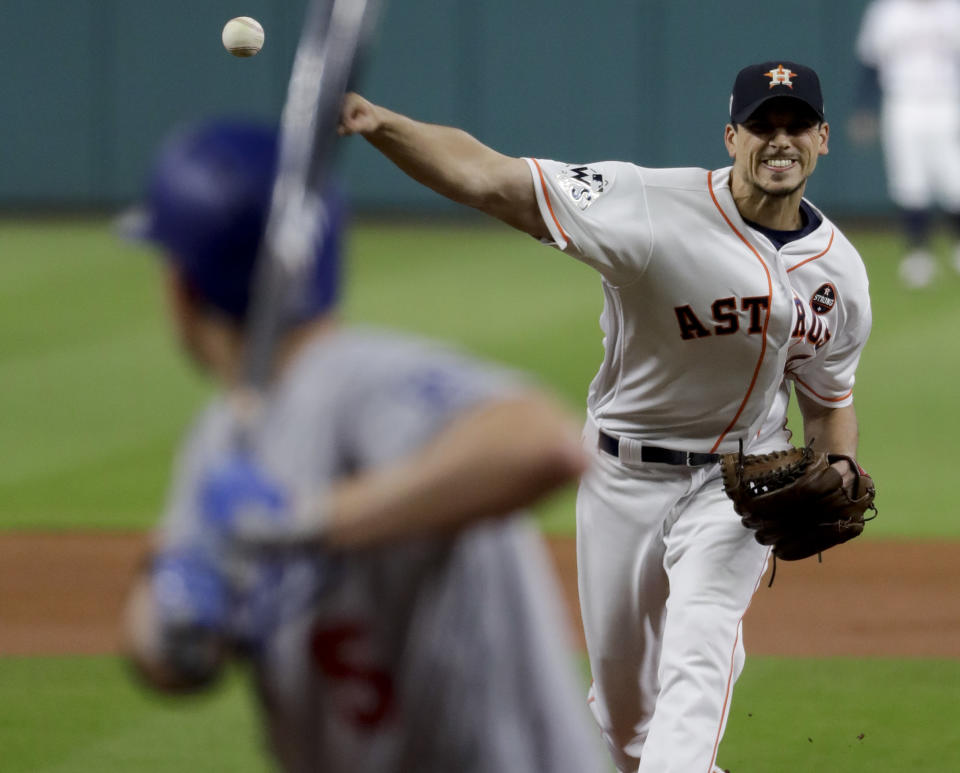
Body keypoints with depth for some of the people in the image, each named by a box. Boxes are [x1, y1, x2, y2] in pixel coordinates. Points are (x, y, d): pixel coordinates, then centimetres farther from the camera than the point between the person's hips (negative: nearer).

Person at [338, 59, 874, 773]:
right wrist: (379, 124, -45)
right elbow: (488, 177, -30)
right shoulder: (655, 209, -22)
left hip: (739, 479, 1)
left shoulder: (841, 272, -5)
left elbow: (830, 397, 12)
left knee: (699, 654, -21)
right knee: (622, 697, 10)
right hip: (626, 472, -1)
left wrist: (840, 468, -10)